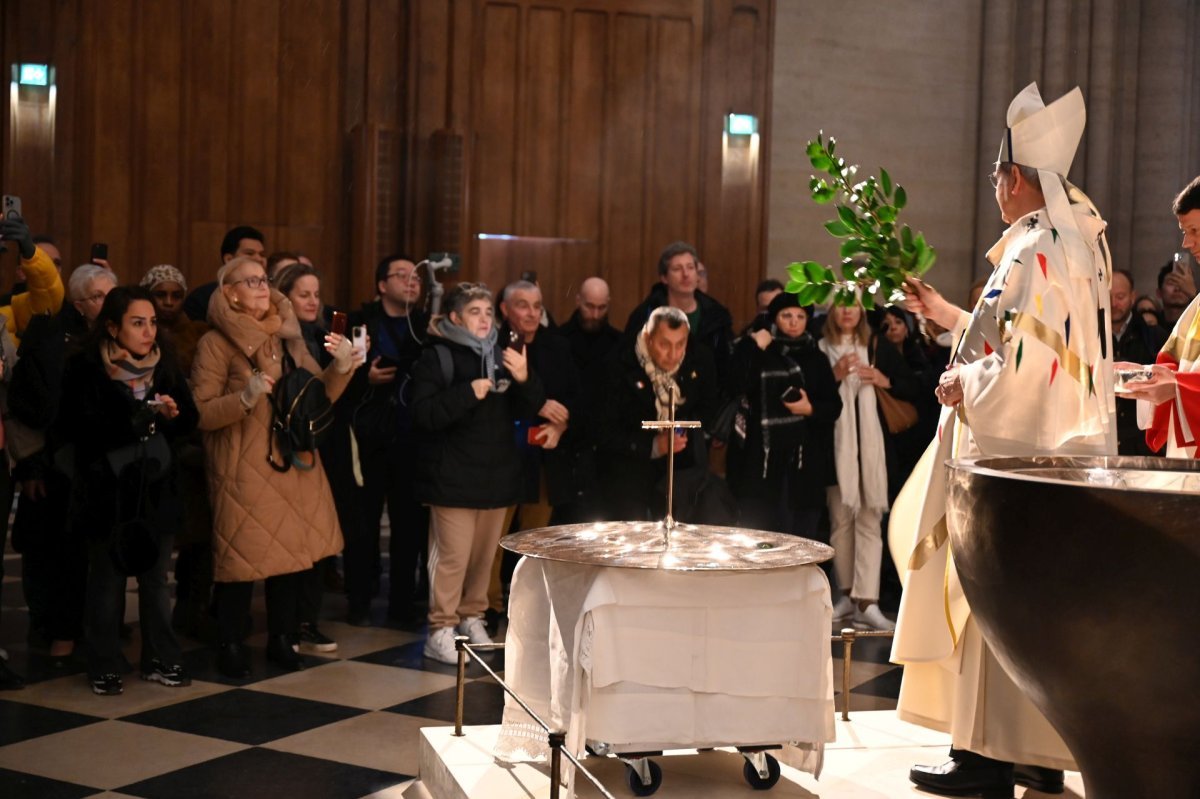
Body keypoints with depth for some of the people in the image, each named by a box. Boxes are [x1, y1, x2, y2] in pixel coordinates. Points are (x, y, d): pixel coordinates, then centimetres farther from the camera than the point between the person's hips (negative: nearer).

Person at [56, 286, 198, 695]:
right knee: (107, 580, 6)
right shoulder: (85, 369, -9)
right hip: (107, 490, -4)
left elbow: (189, 420, 8)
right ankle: (104, 667, 16)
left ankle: (161, 659, 21)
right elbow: (71, 430, -16)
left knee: (156, 577, 10)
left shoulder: (164, 364, 4)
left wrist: (172, 415, -14)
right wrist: (132, 426, -23)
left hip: (157, 487, 4)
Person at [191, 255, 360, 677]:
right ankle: (231, 645, 11)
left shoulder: (287, 335, 11)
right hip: (244, 469, -5)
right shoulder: (216, 343, -7)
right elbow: (200, 413, -13)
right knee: (242, 554, -3)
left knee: (292, 549, 8)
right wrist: (245, 398, -27)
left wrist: (341, 367, -5)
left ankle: (281, 638, 22)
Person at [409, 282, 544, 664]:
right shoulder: (436, 357, -5)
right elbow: (423, 414, -16)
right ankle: (441, 629, 0)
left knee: (484, 554, 12)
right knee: (453, 554, -9)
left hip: (496, 473, 6)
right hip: (453, 475, -6)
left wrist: (524, 380, -11)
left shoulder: (503, 356, 11)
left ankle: (471, 616, 28)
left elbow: (529, 409, 9)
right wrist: (468, 393, -23)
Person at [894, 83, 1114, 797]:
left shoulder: (1033, 251, -18)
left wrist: (961, 384, -9)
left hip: (1019, 455, -10)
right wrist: (951, 316, 28)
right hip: (1061, 450, 10)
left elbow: (1023, 368, -25)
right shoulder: (1078, 244, 13)